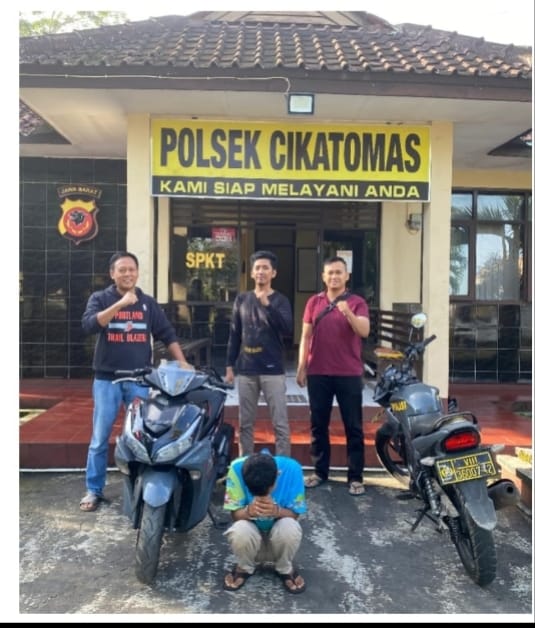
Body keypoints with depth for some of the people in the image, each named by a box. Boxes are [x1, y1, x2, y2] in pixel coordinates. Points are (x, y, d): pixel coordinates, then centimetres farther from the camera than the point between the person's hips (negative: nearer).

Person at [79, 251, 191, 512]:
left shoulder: (148, 302, 8)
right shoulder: (100, 298, 1)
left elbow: (167, 334, 8)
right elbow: (88, 324, -18)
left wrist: (182, 363, -2)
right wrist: (120, 304, -27)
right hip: (107, 379, -2)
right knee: (100, 438, 3)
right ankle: (94, 490, 15)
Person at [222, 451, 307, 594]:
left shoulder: (292, 469, -26)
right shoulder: (237, 468, -26)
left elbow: (295, 514, -16)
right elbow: (235, 514, -17)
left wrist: (276, 511, -38)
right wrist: (249, 511, -40)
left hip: (280, 531, 0)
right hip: (251, 531, 0)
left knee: (289, 528, -34)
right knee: (240, 532, -33)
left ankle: (285, 569, 0)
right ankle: (245, 567, 3)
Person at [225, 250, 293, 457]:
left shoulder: (280, 300, 1)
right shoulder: (241, 299, 9)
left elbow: (288, 329, -15)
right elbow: (234, 335, 12)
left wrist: (267, 305, -22)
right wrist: (230, 365, 8)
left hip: (273, 371, -3)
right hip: (246, 371, 3)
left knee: (280, 424, -2)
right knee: (245, 423, 10)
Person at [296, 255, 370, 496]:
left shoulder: (357, 302, 0)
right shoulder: (314, 302, 8)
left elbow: (364, 331, -15)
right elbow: (306, 336, 8)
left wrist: (348, 313, -31)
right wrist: (301, 367, 4)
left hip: (349, 374, -2)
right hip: (318, 373, 3)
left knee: (353, 427, 2)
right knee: (318, 425, 10)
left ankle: (355, 477, 10)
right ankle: (319, 471, 22)